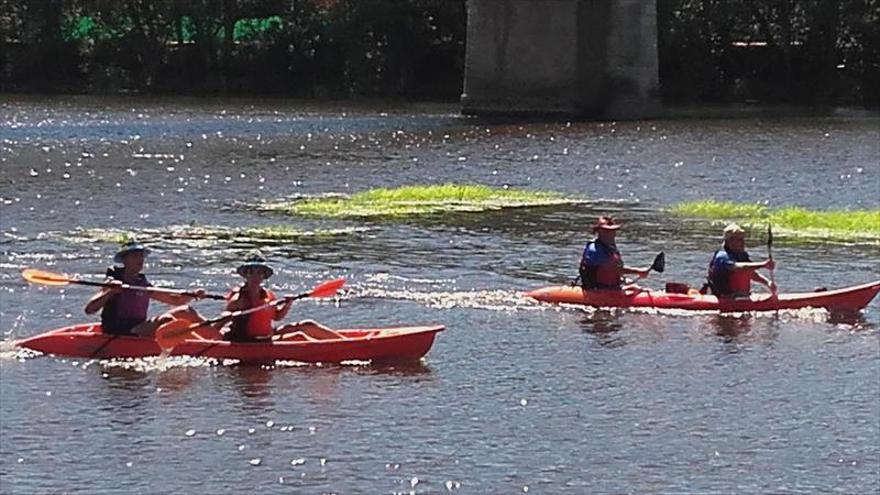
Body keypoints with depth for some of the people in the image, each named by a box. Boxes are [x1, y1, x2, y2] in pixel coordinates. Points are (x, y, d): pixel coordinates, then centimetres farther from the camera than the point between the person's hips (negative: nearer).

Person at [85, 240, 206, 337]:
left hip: (140, 332, 8)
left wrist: (194, 295, 0)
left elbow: (176, 300, 19)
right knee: (165, 319, -28)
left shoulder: (144, 285, 14)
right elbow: (89, 309, -15)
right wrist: (110, 292, -28)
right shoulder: (114, 282, -4)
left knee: (185, 311, -1)